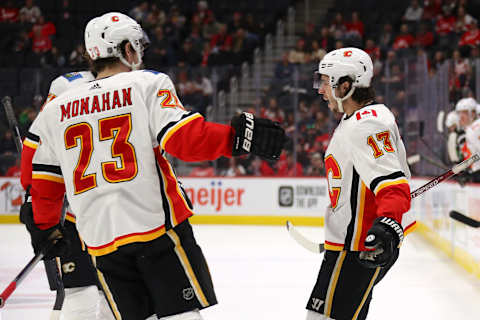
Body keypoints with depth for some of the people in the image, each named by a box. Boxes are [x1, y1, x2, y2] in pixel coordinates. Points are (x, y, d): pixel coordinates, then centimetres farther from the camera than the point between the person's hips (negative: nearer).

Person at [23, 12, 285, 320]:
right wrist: (237, 136, -14)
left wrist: (44, 229, 28)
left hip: (101, 242, 4)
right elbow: (185, 138, -17)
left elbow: (45, 180, 16)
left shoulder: (56, 110, 11)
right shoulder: (149, 84, -2)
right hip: (158, 225, -4)